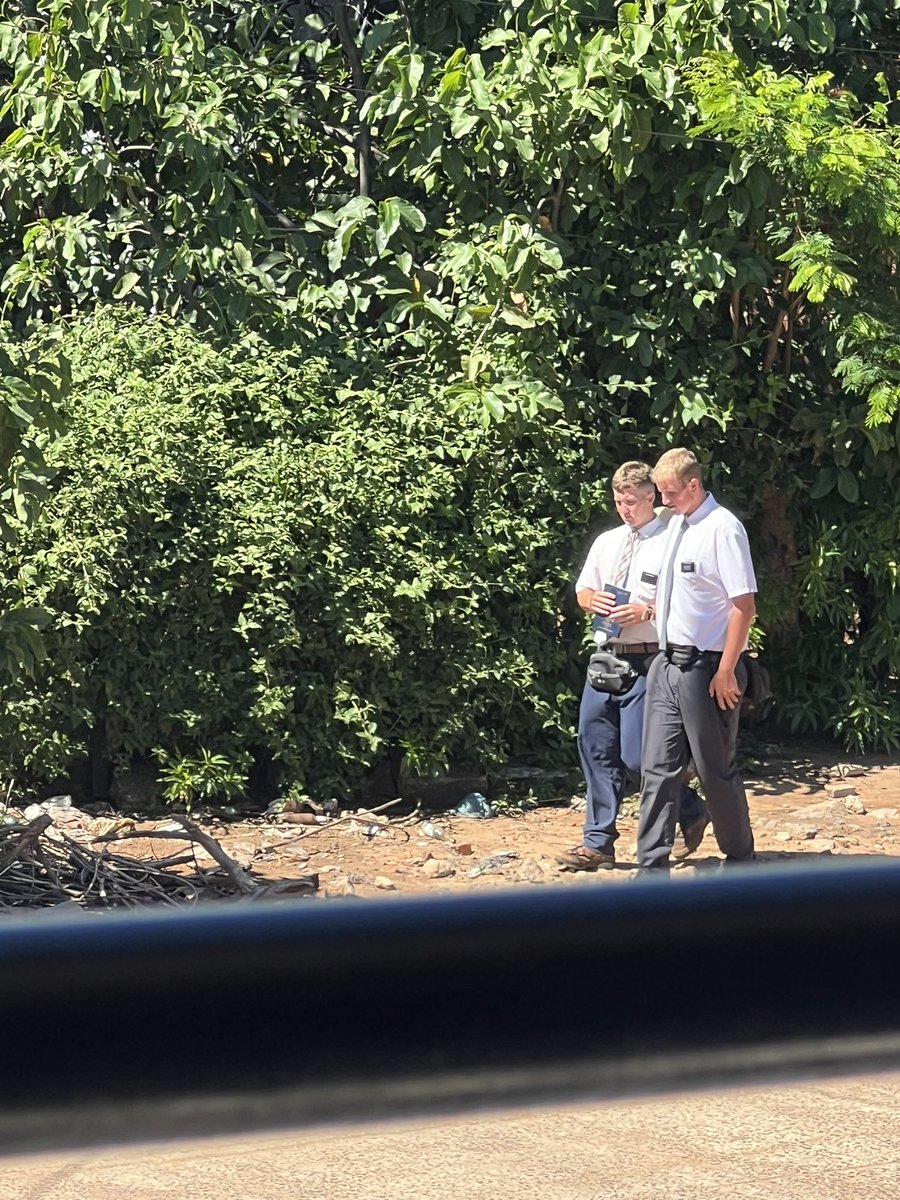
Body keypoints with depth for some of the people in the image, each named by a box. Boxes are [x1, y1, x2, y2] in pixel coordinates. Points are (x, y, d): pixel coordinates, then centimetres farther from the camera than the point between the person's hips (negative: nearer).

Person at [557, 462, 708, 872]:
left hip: (647, 662, -7)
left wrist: (646, 611, -21)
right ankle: (598, 842, 15)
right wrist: (593, 600, 0)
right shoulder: (607, 542, 16)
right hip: (606, 656, 7)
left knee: (637, 758, -9)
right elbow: (583, 590, 22)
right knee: (596, 748, 7)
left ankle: (692, 813, 14)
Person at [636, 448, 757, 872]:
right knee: (658, 767, 6)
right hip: (668, 662, 8)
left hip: (706, 668, -8)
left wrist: (726, 671, -19)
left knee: (715, 770, 5)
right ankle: (652, 866, 8)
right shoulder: (676, 524, 10)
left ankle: (740, 858, 21)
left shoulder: (723, 529, -16)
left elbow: (744, 604, -19)